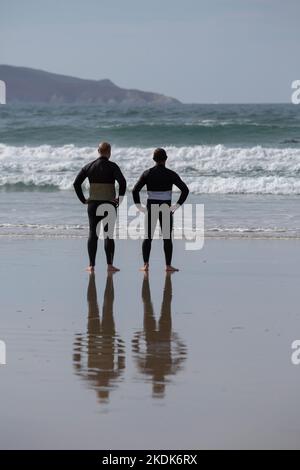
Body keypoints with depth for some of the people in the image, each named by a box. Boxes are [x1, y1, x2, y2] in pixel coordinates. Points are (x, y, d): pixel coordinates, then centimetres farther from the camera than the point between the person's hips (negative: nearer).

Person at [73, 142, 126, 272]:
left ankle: (91, 265, 5)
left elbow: (76, 183, 0)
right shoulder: (112, 166, -7)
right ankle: (109, 265, 0)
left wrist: (83, 200, 5)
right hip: (109, 205, -3)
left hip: (93, 204, 3)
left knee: (93, 234, 7)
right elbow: (122, 182, -20)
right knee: (108, 234, 2)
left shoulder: (89, 166, 4)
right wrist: (120, 198, -10)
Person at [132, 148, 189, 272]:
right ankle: (168, 265, 5)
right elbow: (185, 190, -9)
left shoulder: (147, 173, -1)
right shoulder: (170, 174, -5)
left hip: (151, 208, 1)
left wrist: (139, 206, -1)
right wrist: (177, 205, -5)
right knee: (167, 237, 6)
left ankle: (145, 265, 0)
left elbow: (135, 190, -6)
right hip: (166, 208, -1)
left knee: (148, 237, 7)